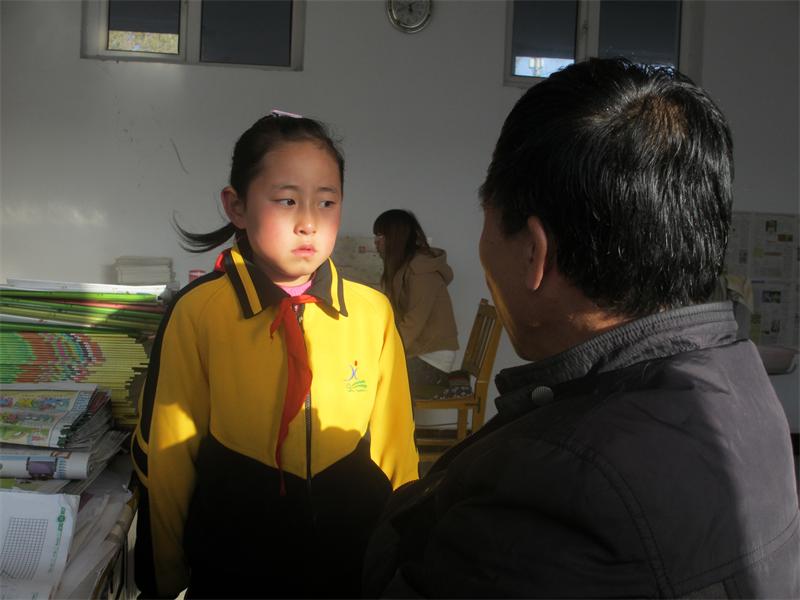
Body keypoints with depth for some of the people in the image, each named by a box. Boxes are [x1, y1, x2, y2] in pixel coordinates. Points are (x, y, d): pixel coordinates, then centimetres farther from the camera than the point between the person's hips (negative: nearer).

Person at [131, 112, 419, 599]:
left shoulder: (373, 313, -9)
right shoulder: (199, 313, -13)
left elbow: (394, 447, -2)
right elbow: (166, 455, -5)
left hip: (355, 554, 2)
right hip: (232, 555, -1)